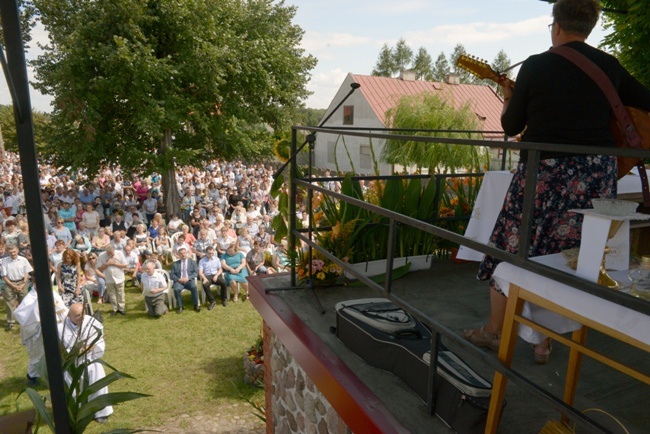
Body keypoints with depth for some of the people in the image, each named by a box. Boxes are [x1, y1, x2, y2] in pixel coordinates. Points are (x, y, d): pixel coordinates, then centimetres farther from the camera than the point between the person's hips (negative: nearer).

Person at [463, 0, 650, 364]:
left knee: (511, 248, 10)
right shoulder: (609, 66, 7)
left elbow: (511, 127, 1)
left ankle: (495, 331, 21)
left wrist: (509, 98, 21)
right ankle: (545, 340, 21)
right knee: (574, 257, 14)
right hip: (596, 174, 4)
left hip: (544, 172, -4)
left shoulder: (536, 65, -3)